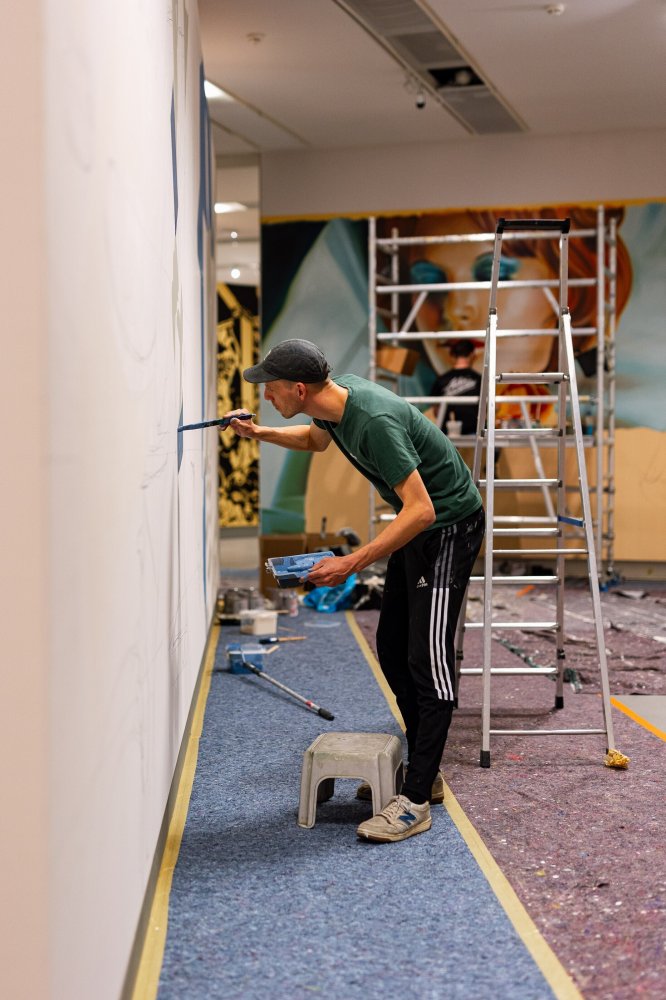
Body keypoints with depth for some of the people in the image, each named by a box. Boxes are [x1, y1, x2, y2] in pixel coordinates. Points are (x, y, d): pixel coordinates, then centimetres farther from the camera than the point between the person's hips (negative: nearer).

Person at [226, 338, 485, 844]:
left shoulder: (375, 421, -32)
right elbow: (316, 438, 24)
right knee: (392, 649, 12)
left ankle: (416, 803, -11)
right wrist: (259, 433, 10)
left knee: (427, 658, -13)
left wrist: (352, 564, -34)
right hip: (418, 523, 10)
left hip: (450, 524, -10)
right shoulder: (338, 394, -3)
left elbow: (421, 510, -34)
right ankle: (423, 769, 24)